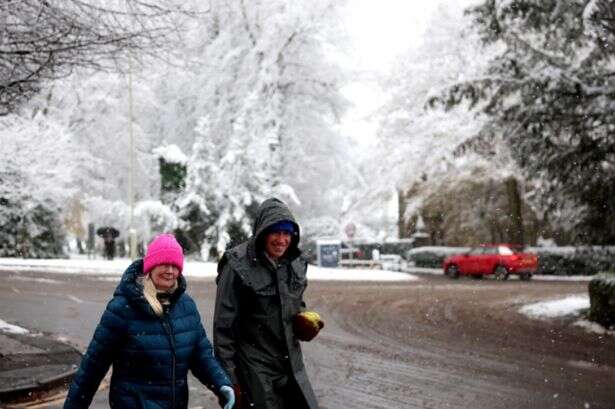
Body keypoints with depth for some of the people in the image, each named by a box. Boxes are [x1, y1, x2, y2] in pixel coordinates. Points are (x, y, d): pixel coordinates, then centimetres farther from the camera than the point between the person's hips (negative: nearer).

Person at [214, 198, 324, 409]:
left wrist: (304, 318, -1)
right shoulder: (238, 267, -14)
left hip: (292, 366, 6)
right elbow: (224, 327, -12)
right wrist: (229, 379, -13)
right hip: (255, 372, -6)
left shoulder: (295, 264, 5)